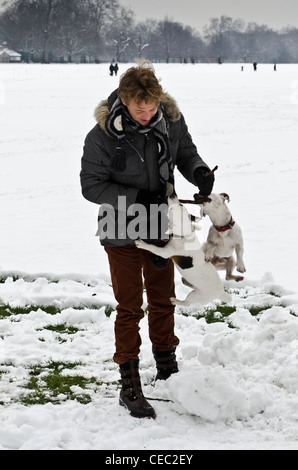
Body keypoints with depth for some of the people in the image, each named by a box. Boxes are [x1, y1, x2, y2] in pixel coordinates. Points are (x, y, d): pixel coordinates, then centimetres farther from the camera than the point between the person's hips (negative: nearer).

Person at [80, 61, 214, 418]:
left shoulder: (171, 119, -10)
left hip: (160, 227, 4)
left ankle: (167, 369, 37)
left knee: (163, 300, 18)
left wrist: (199, 172, -15)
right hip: (122, 233, -4)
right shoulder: (102, 135, -21)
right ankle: (130, 386, 12)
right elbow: (91, 186, -16)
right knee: (129, 307, 2)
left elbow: (186, 153, 7)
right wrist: (137, 198, -25)